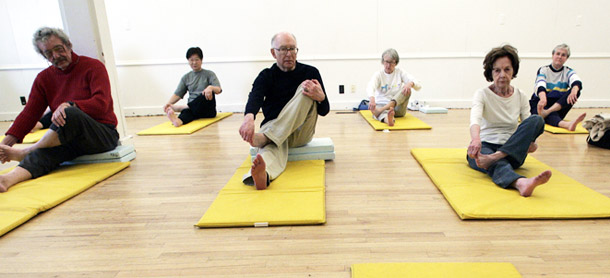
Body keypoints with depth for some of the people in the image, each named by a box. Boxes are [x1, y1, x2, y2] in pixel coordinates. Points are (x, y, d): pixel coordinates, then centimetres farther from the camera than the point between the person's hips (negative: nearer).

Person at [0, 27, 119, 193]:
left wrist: (70, 105, -30)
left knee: (70, 114, -34)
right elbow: (29, 113, 9)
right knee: (46, 152, -30)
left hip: (103, 133, -4)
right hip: (71, 139, 5)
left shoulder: (93, 67, -1)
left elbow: (101, 104, -14)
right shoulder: (43, 78, 15)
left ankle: (24, 153, -18)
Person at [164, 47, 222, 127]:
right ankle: (178, 121, -67)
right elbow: (178, 94, 8)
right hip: (193, 108, 2)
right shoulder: (186, 77, 15)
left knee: (208, 92, -33)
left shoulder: (209, 74, 6)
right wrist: (168, 103, -13)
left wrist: (211, 87, -34)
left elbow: (218, 90, -9)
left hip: (208, 110, -2)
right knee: (186, 111, -34)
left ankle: (180, 107, -36)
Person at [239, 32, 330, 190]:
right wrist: (249, 117, -46)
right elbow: (255, 97, -21)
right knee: (271, 146, -38)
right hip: (273, 128, 0)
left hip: (301, 131, 1)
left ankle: (265, 137, -39)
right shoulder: (266, 76, 3)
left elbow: (324, 111, 1)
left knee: (306, 89, -24)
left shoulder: (310, 72, 4)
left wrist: (321, 97, -25)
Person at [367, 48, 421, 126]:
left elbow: (418, 86, -6)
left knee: (407, 90, -27)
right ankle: (388, 119, -76)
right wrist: (372, 98, -49)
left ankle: (380, 110, -47)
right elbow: (370, 86, -24)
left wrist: (410, 83, -33)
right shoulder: (378, 74, -1)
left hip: (397, 106, 2)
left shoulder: (400, 73, 5)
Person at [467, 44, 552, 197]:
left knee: (536, 120, -22)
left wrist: (531, 143, -19)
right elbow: (475, 118, -25)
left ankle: (494, 157, -40)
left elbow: (527, 126, 6)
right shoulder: (483, 94, -4)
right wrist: (476, 138, -48)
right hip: (484, 147, -3)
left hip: (512, 150, 4)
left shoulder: (521, 96, 7)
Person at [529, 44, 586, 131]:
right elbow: (540, 86, -21)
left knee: (576, 91, -25)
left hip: (558, 107, 3)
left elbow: (577, 82, -15)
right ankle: (567, 124, -69)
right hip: (540, 104, -3)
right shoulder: (543, 70, 1)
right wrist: (543, 98, -45)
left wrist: (574, 91, -42)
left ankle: (547, 111, -46)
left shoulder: (568, 72, 9)